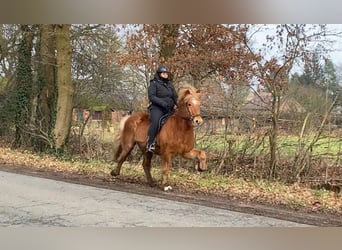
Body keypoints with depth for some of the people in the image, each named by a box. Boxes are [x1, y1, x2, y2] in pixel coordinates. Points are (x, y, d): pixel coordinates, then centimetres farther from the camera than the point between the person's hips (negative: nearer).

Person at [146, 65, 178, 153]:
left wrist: (176, 104, 2)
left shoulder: (170, 84, 21)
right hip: (157, 108, -6)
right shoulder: (154, 83, 3)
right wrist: (162, 103, -22)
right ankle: (149, 144, -29)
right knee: (156, 121, -33)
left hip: (169, 109, 6)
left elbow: (175, 96, 24)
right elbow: (151, 97, -9)